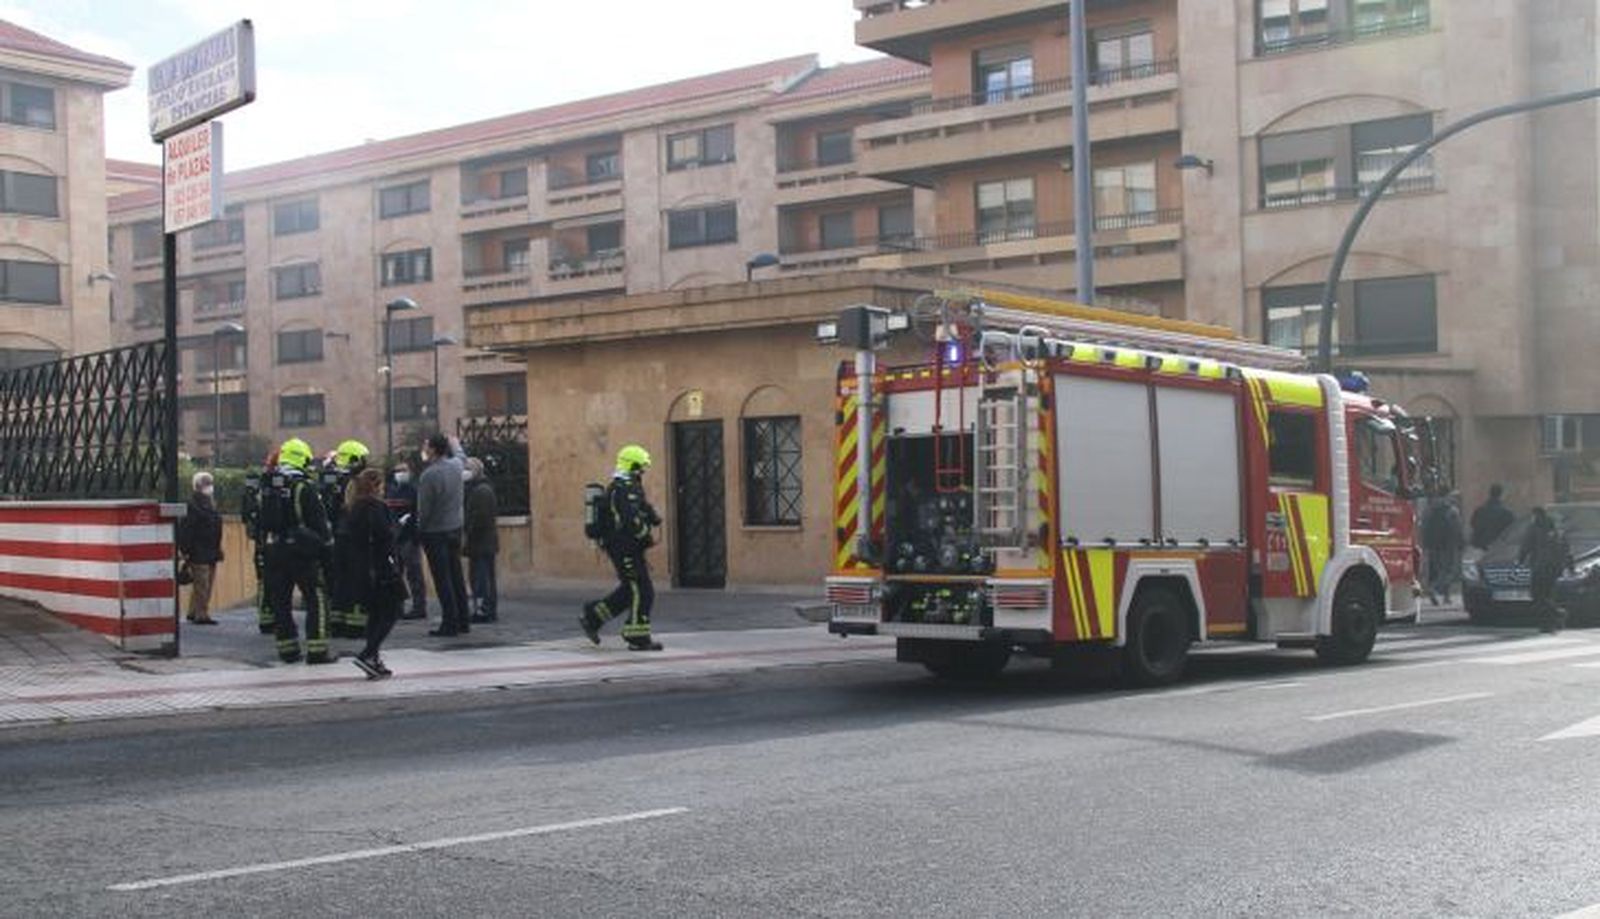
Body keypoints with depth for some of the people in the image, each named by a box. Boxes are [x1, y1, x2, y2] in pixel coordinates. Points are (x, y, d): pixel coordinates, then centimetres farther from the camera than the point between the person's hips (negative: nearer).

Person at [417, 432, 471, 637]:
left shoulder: (429, 474, -20)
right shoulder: (457, 465, -1)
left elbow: (424, 508, -14)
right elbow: (458, 453, 27)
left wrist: (420, 527, 0)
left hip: (435, 532, -7)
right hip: (455, 528, 7)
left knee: (442, 580, -3)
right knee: (457, 576, 12)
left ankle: (449, 624, -3)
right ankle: (463, 622, 16)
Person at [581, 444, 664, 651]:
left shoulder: (618, 487, 16)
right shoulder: (626, 490, -17)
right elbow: (632, 521, -27)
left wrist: (652, 516, 0)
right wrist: (646, 536, -11)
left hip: (619, 547, 10)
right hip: (625, 548, -10)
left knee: (629, 591, 17)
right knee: (642, 592, -6)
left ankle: (592, 617, 21)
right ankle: (638, 639, -1)